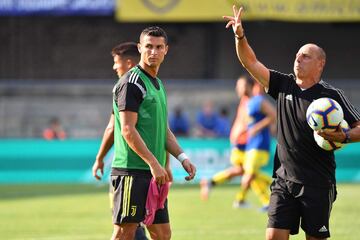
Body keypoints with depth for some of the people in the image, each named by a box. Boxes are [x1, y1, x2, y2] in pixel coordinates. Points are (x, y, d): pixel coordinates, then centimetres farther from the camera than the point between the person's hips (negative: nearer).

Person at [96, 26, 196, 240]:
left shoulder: (158, 84, 19)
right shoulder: (131, 82, -9)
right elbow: (127, 130, -16)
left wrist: (182, 157, 10)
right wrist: (153, 163, -20)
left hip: (154, 174, 9)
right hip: (132, 171, -9)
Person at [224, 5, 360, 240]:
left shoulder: (332, 95, -5)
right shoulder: (284, 85, 8)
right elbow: (251, 62, 7)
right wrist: (240, 36, -6)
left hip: (318, 184, -4)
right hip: (284, 179, 4)